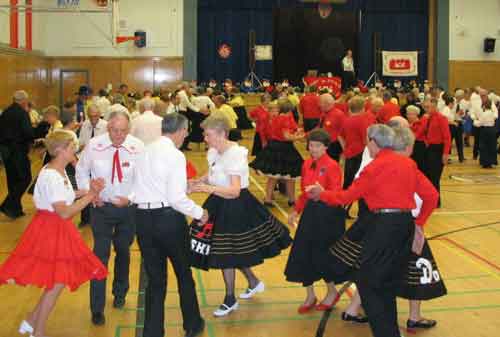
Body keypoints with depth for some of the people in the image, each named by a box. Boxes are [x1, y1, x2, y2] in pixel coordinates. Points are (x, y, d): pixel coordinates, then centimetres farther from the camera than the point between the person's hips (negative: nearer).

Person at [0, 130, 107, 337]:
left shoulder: (57, 170, 8)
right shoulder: (51, 176, -23)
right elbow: (64, 212, -27)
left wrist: (87, 191, 3)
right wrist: (90, 195, -23)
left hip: (58, 229, 10)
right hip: (51, 231, -10)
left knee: (57, 281, 15)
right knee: (56, 283, 1)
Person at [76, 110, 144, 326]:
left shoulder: (137, 147, -13)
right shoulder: (93, 145, -10)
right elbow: (82, 171, 5)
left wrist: (131, 197, -17)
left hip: (128, 208, 1)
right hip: (101, 207, -1)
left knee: (123, 252, 19)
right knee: (101, 255, -3)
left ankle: (120, 293, 44)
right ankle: (97, 309, 9)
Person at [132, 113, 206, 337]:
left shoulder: (145, 152, 6)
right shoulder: (175, 156, -14)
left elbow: (146, 185, 7)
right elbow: (176, 198, -19)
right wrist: (199, 213, -4)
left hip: (143, 217, 5)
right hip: (169, 218, -5)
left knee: (154, 279, 15)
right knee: (184, 273, 17)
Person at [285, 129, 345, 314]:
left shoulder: (332, 166, -11)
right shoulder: (307, 164, 8)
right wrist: (296, 211, 11)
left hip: (329, 214, -6)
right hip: (310, 212, 6)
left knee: (322, 255, -1)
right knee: (302, 254, 5)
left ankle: (332, 292, 24)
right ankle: (310, 296, 20)